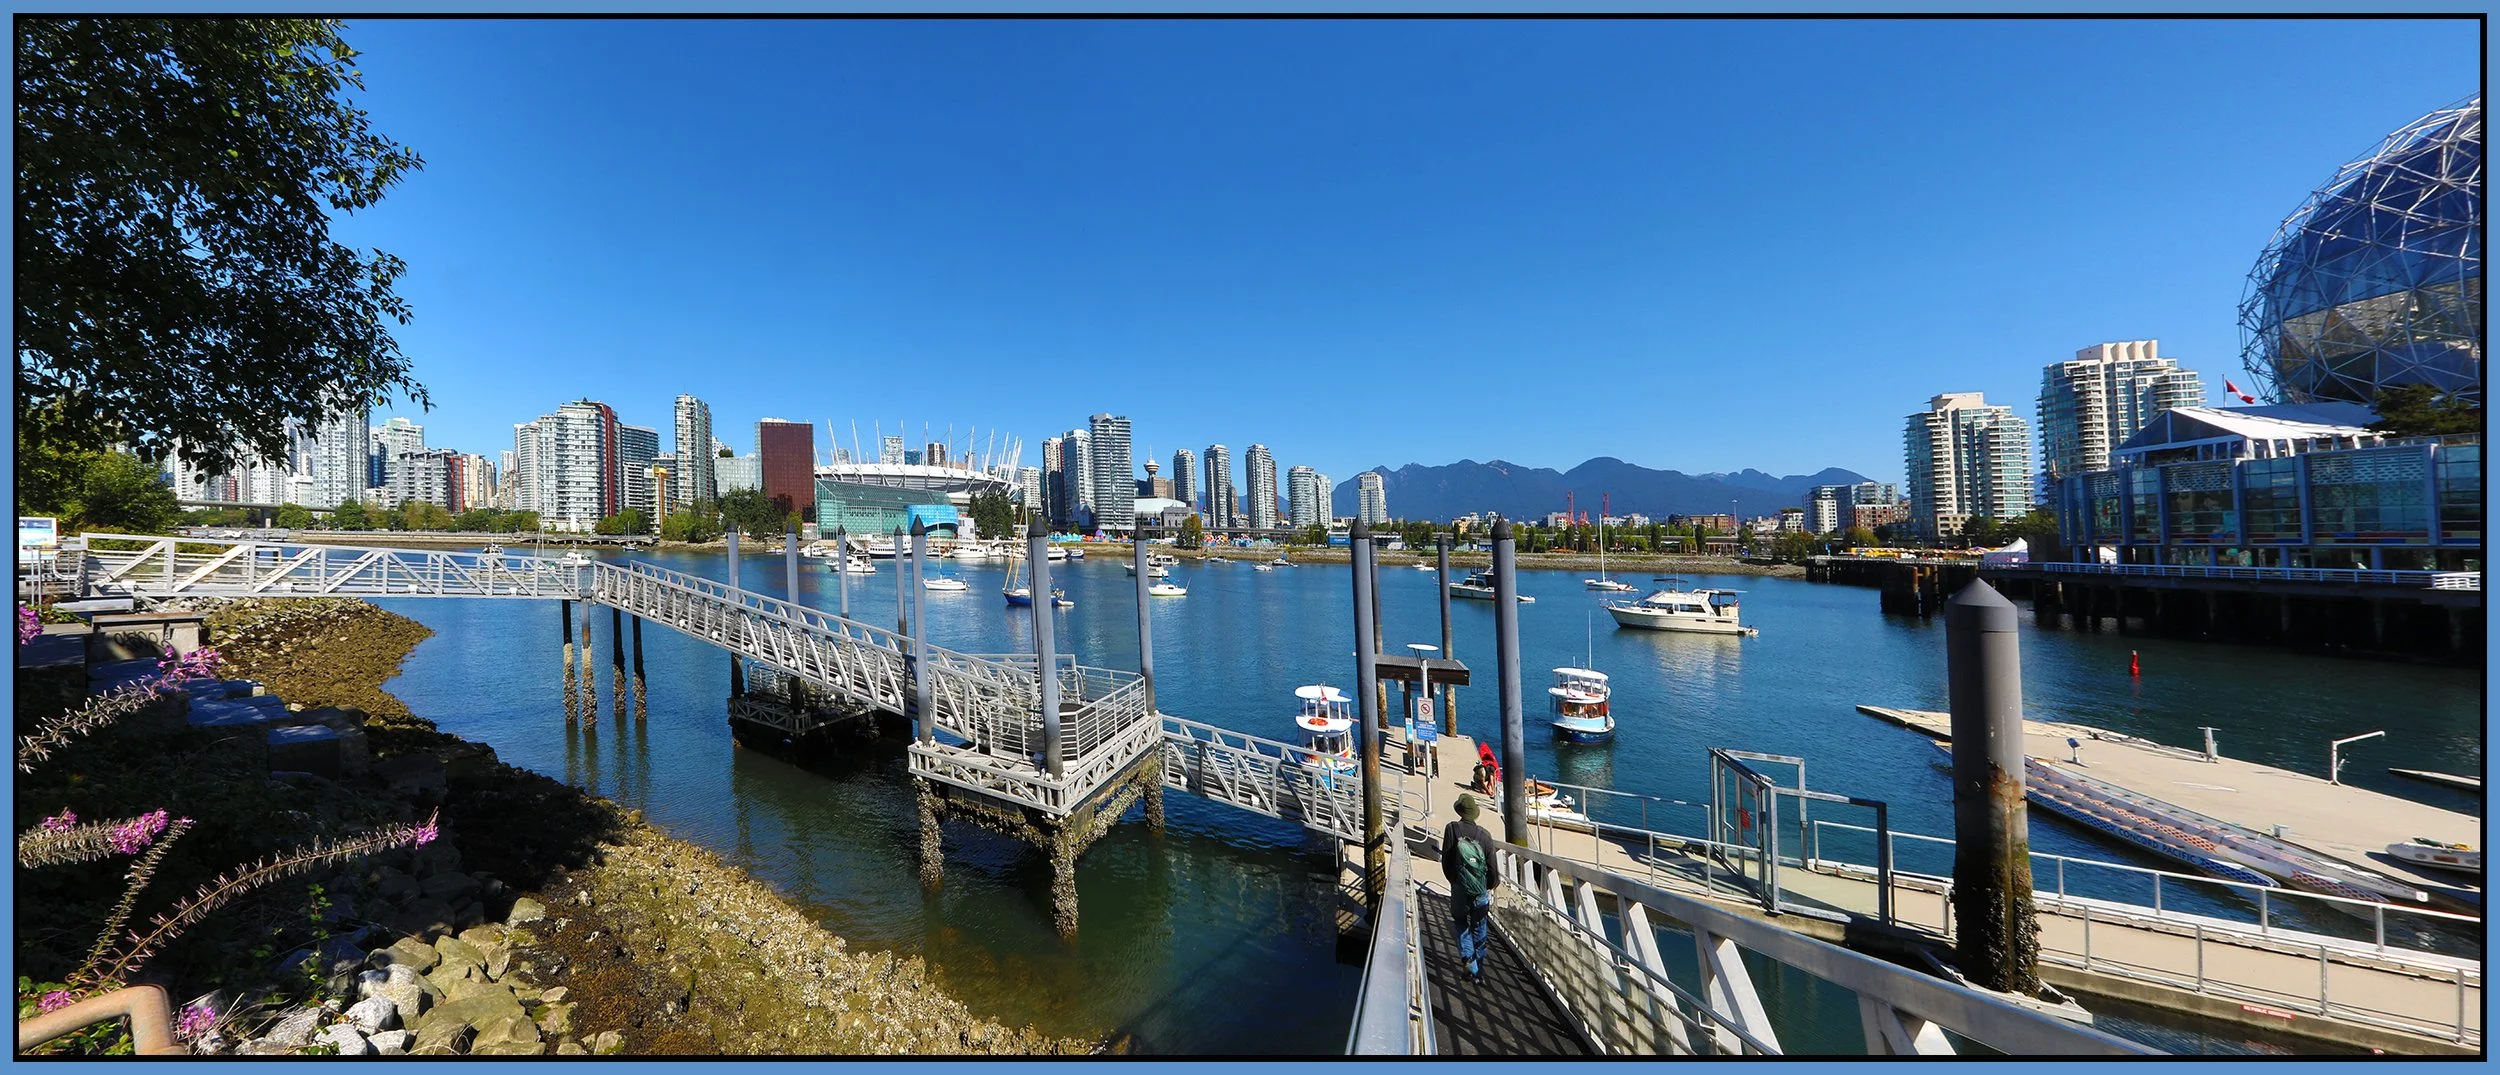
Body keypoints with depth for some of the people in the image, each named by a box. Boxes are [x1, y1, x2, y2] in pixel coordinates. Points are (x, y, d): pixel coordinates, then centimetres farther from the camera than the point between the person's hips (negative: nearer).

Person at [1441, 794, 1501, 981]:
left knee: (1461, 925, 18)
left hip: (1459, 888, -1)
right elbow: (1492, 865, -4)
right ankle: (1478, 967, 26)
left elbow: (1446, 859, -8)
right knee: (1479, 928, 17)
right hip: (1481, 890, 2)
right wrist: (1493, 883, 17)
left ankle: (1467, 956, -1)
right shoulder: (1484, 834, -10)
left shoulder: (1452, 829, -13)